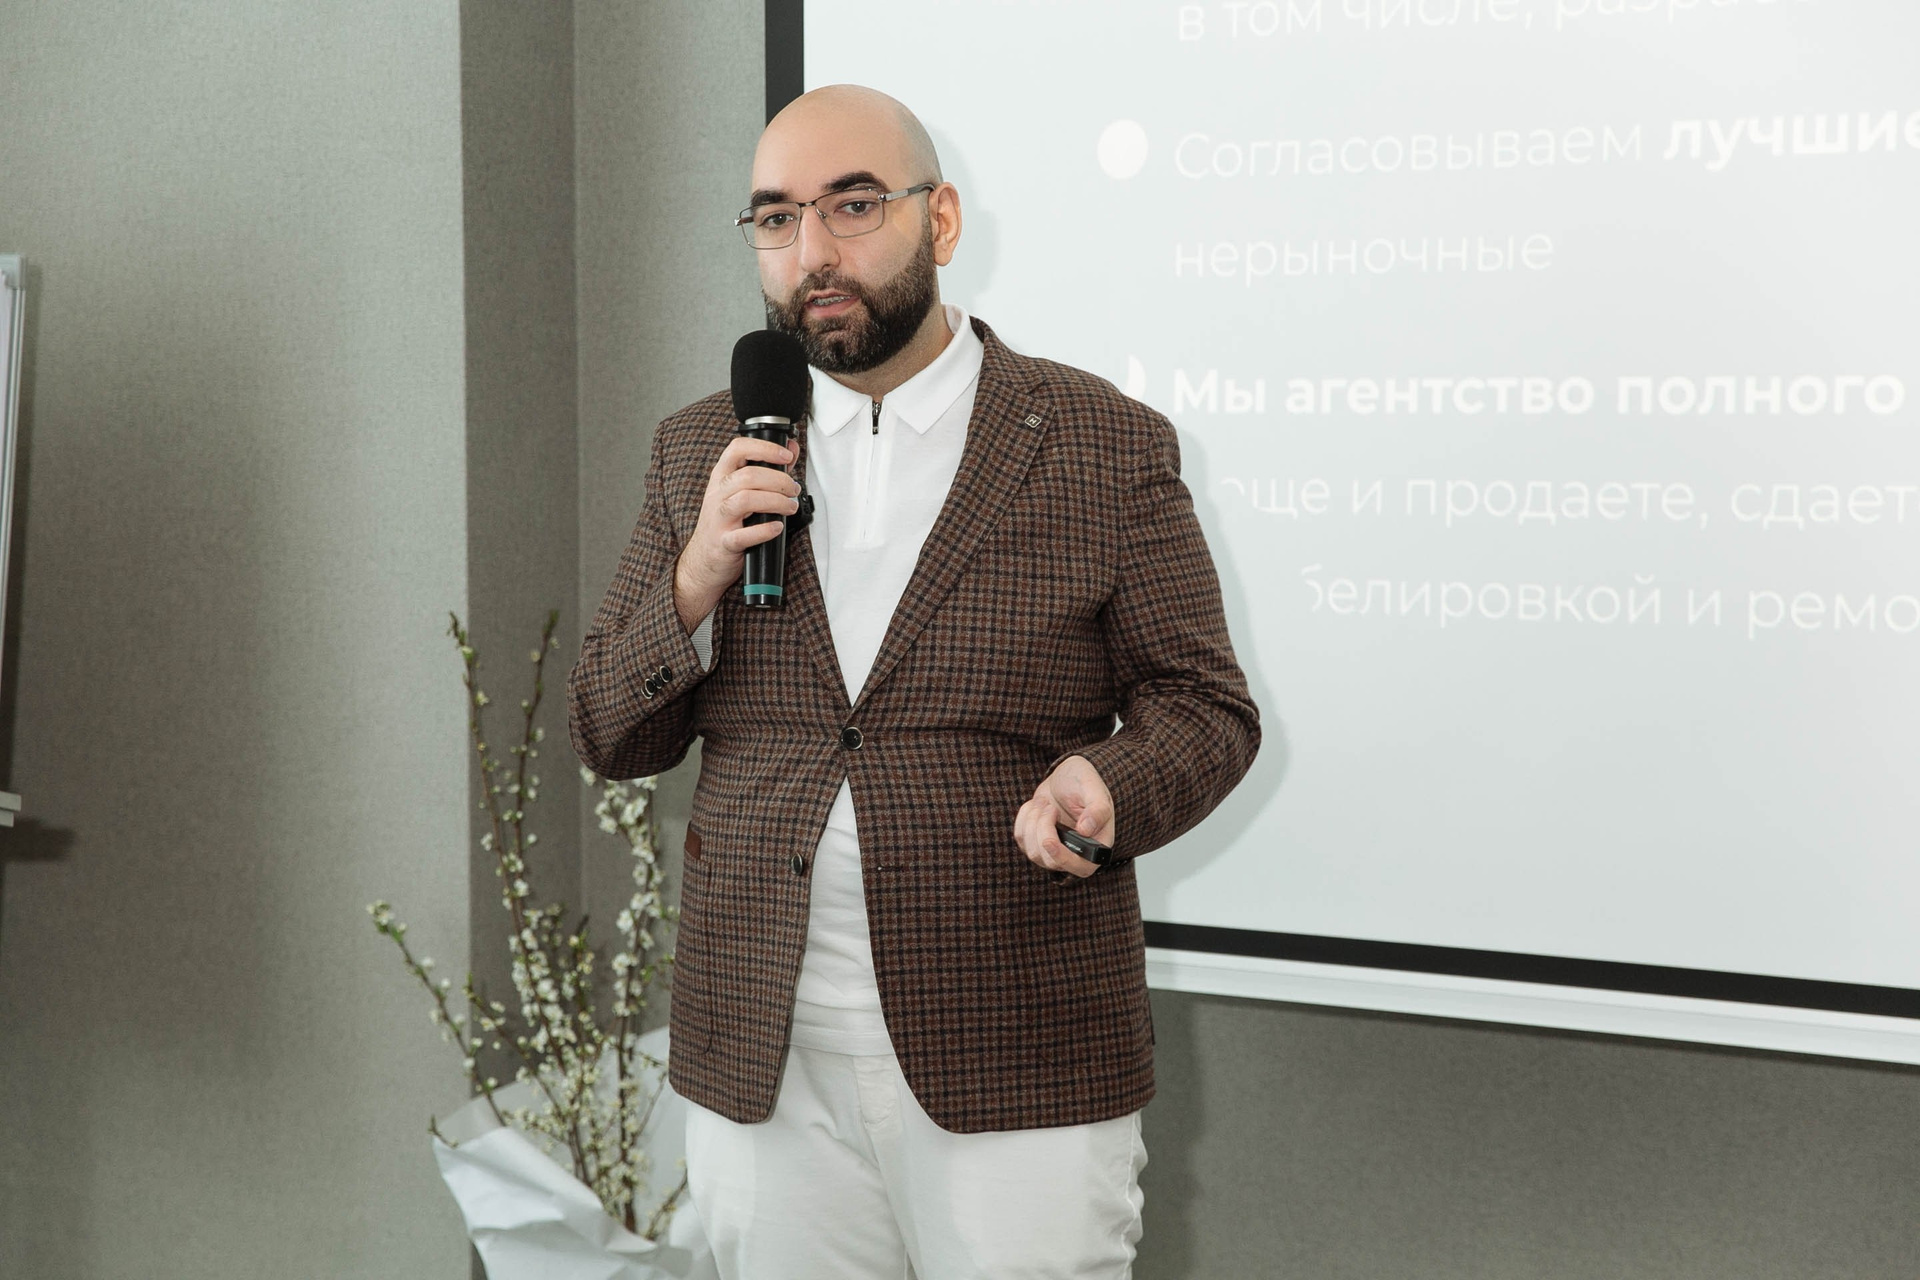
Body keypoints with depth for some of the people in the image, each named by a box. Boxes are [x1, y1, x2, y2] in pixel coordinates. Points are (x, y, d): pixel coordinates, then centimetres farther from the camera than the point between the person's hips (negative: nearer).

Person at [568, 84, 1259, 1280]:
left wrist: (1106, 785, -21)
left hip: (1019, 1073, -3)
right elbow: (610, 736, 9)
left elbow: (1206, 708, 1)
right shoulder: (704, 451, 9)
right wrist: (698, 576, -9)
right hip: (760, 1067, 3)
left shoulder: (1108, 447, -1)